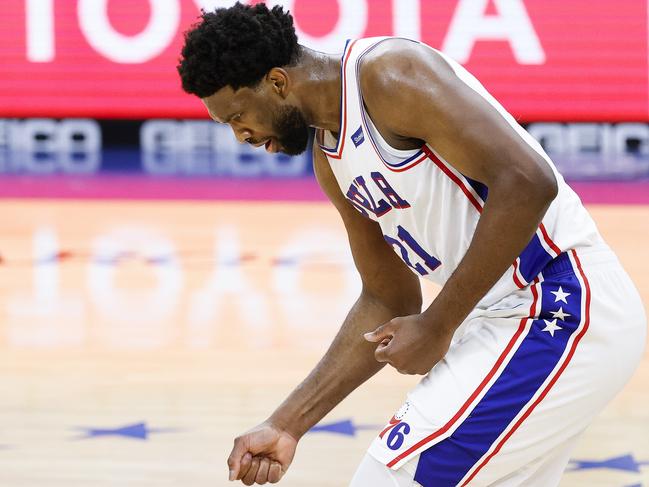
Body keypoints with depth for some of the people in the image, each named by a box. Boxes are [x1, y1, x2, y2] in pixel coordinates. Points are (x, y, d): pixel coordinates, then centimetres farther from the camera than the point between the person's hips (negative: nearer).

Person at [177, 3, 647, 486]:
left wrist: (437, 328, -18)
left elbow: (527, 182, -24)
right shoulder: (330, 158, 14)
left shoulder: (388, 75, -16)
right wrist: (287, 425, 12)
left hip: (559, 312, -10)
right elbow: (387, 302, 20)